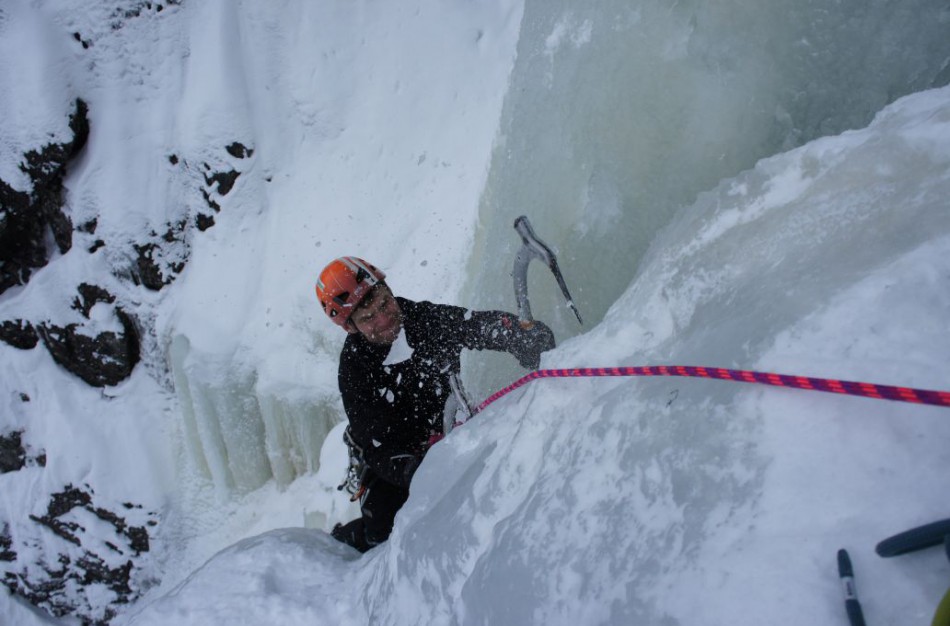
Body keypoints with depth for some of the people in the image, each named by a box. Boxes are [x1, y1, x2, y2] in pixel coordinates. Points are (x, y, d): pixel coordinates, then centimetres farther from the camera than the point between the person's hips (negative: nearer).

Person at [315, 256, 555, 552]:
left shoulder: (428, 319, -16)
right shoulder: (354, 368, -21)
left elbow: (490, 325, -16)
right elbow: (377, 443, -25)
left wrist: (526, 335, -39)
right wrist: (410, 470, -45)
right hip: (395, 458, -3)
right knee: (383, 532, -20)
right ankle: (339, 541, 15)